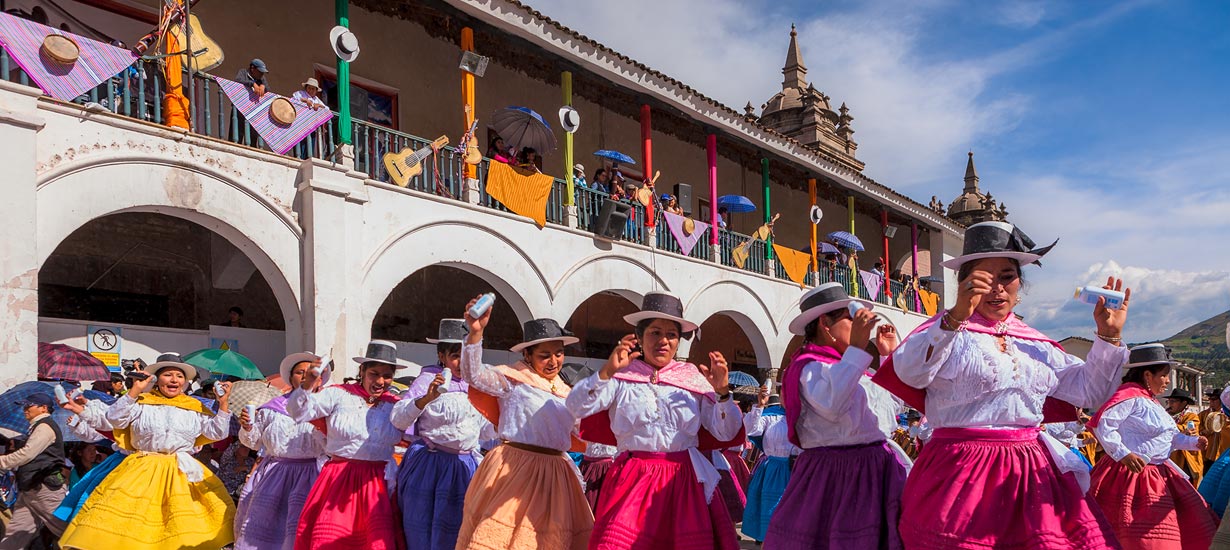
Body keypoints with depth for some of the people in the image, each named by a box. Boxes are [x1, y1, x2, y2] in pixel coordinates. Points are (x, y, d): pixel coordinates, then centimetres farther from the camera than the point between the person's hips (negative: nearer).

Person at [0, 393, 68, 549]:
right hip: (29, 490, 10)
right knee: (13, 536, 7)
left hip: (46, 488, -10)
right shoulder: (37, 427, 24)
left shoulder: (45, 426, -8)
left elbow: (26, 454, -16)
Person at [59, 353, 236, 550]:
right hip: (144, 472, -1)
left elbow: (217, 433, 8)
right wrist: (134, 391, -11)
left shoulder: (195, 408, 10)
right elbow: (114, 419, -7)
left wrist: (223, 405, -2)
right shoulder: (141, 403, 5)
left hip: (184, 473, 1)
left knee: (187, 525, -7)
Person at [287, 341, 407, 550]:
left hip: (378, 483, 2)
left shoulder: (395, 406, 10)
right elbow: (298, 413, -5)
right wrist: (308, 384, -22)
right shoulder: (338, 395, 1)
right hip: (339, 479, -2)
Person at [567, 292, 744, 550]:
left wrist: (722, 392, -9)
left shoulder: (695, 379, 10)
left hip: (684, 480, 2)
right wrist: (607, 371, -19)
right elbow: (576, 407, -7)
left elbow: (725, 434, 8)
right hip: (632, 479, -2)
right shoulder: (621, 376, 4)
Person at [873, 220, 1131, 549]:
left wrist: (1108, 337, 7)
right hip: (962, 472, -5)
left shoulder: (1036, 344, 17)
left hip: (1033, 475, 5)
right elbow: (910, 373, -20)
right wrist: (955, 317, -30)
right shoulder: (947, 330, -1)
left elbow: (1089, 391, 19)